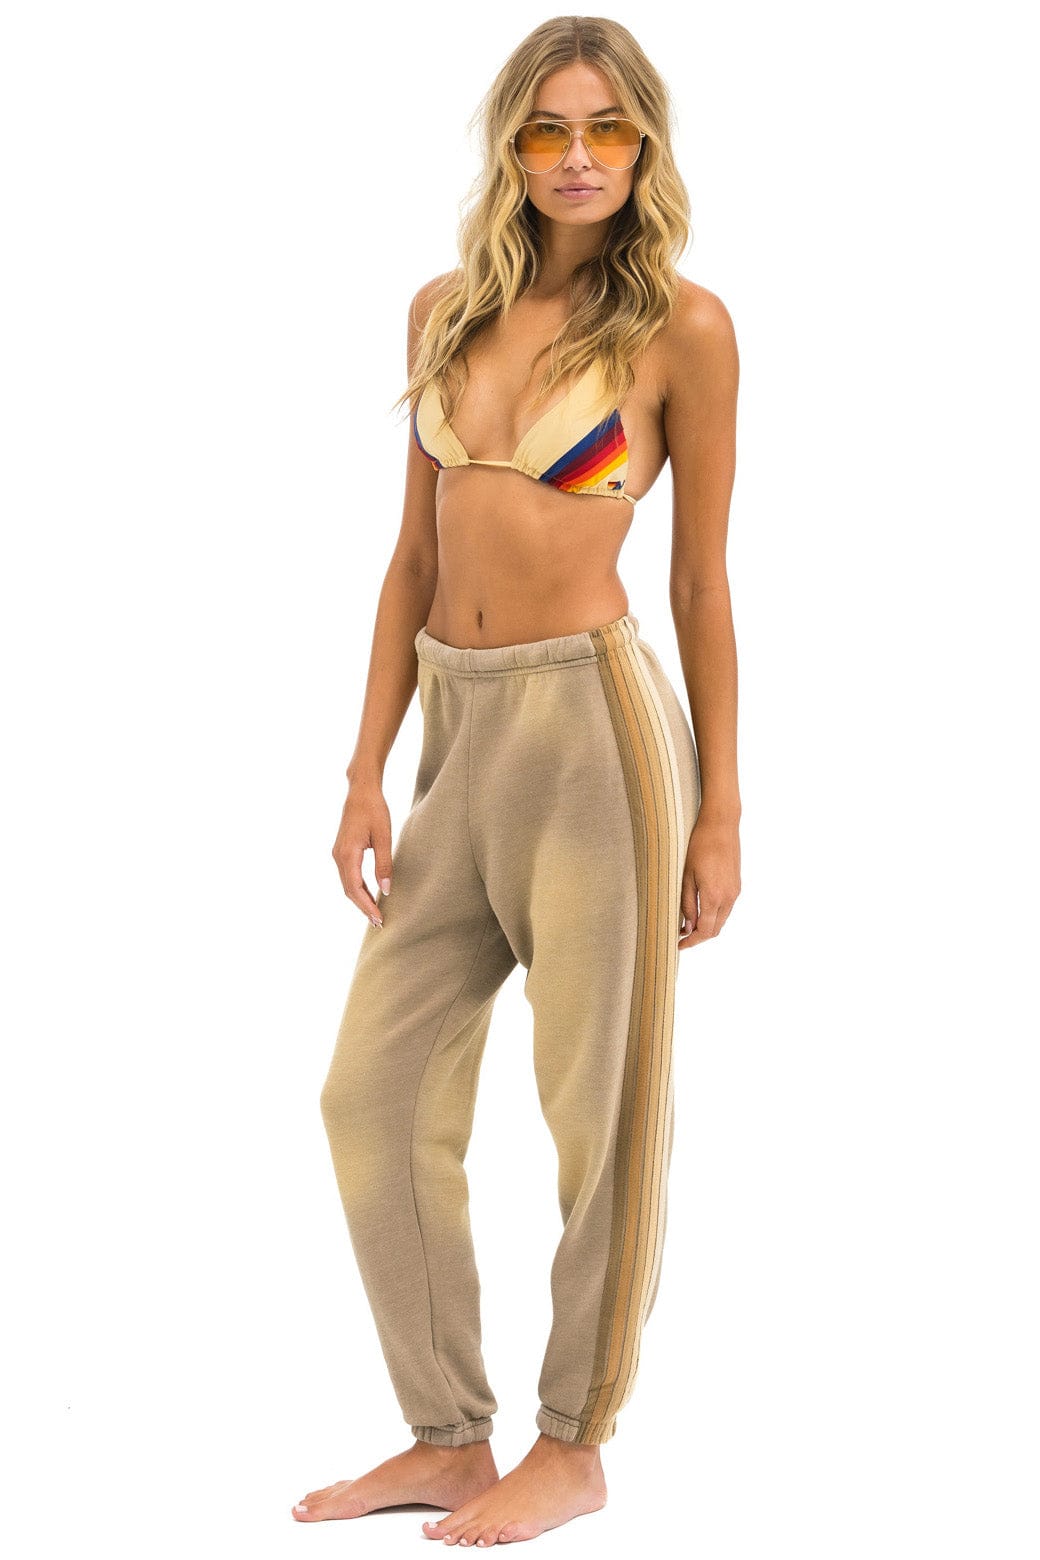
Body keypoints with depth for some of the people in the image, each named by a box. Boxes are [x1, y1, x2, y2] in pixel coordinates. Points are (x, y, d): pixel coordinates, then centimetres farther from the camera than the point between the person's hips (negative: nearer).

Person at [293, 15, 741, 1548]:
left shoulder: (684, 328, -3)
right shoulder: (447, 312, 10)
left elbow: (702, 581, -1)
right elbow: (416, 555, 12)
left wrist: (720, 810, -2)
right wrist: (368, 771, 8)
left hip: (595, 727, -6)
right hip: (461, 732, 6)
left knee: (599, 1110, 3)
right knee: (375, 1092, 6)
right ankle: (447, 1436, 21)